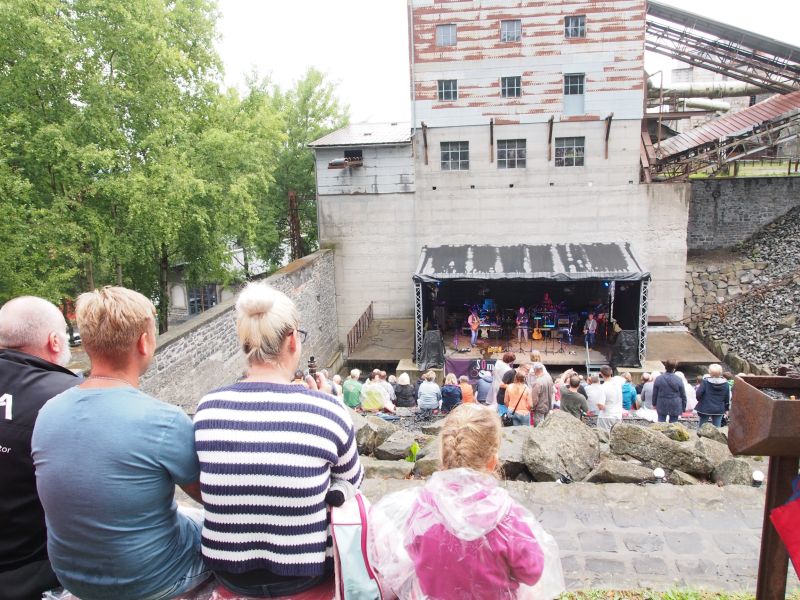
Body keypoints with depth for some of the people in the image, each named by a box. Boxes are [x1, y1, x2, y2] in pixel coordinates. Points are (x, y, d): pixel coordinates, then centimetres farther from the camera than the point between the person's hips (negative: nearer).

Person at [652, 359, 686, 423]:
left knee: (661, 422, 8)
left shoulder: (658, 379, -4)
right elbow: (683, 395, -1)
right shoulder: (678, 380, -7)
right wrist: (683, 408, 9)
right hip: (675, 406, -1)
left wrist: (654, 404, 15)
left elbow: (654, 394, 3)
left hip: (662, 406, 1)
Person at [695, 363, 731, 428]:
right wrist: (726, 408, 17)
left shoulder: (705, 382, -15)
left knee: (701, 427, 9)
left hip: (705, 409, -3)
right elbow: (727, 398, 5)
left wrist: (700, 400, 7)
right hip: (719, 410, 3)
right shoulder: (725, 383, -3)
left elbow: (698, 394, -15)